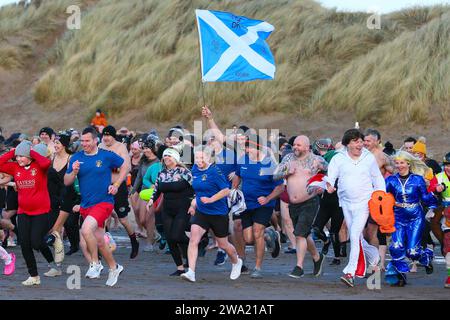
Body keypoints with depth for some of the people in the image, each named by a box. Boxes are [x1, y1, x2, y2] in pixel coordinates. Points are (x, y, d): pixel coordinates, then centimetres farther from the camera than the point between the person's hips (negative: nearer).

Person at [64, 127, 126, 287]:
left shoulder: (107, 156, -5)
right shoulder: (76, 158, 3)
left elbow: (125, 166, 9)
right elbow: (66, 182, 4)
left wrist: (116, 185, -1)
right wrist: (74, 172, -16)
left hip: (104, 202, -5)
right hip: (86, 205, 5)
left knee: (86, 230, -27)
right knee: (99, 241, 11)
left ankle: (95, 264, -11)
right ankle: (114, 268, 31)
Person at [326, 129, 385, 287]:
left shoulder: (369, 158, 3)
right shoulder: (339, 158, 1)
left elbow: (378, 179, 13)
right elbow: (331, 175, -12)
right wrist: (329, 185, -34)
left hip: (364, 202, -3)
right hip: (346, 203, 3)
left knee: (355, 235, -17)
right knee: (357, 238, 12)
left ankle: (350, 273, -20)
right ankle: (374, 257, 39)